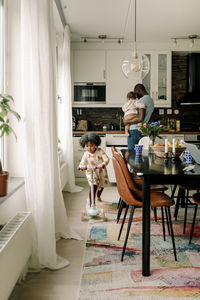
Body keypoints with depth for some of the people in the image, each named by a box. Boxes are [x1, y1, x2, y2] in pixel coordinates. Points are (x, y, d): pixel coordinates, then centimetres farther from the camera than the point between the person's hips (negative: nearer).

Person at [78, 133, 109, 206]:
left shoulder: (100, 151, -16)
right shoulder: (86, 154, -14)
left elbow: (106, 159, -23)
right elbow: (82, 163, -21)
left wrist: (102, 164, -44)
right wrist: (81, 166, -45)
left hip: (101, 171, 2)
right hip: (91, 172, -2)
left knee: (101, 186, 20)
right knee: (93, 186, -23)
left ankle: (98, 196, 54)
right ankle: (91, 203, -15)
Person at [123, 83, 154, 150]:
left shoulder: (143, 100, -13)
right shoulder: (151, 100, 18)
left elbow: (140, 118, -24)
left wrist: (127, 122, -13)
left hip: (135, 130, -10)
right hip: (143, 130, 10)